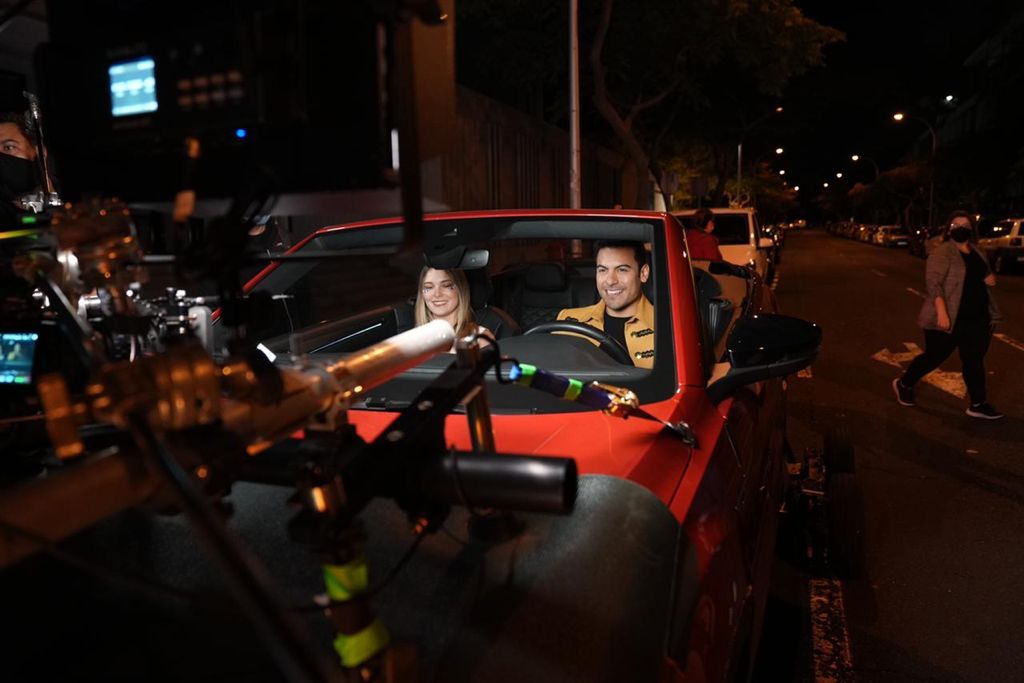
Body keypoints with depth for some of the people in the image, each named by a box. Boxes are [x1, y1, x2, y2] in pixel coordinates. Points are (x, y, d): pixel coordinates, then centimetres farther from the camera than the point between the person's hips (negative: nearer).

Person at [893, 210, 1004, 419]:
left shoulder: (976, 252, 12)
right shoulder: (942, 252, -13)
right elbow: (933, 282, -21)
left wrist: (991, 278, 2)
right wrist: (942, 312, -29)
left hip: (977, 318, 7)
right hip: (948, 318, -7)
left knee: (974, 360, 10)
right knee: (934, 357, 4)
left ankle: (978, 405, 17)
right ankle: (903, 384, 25)